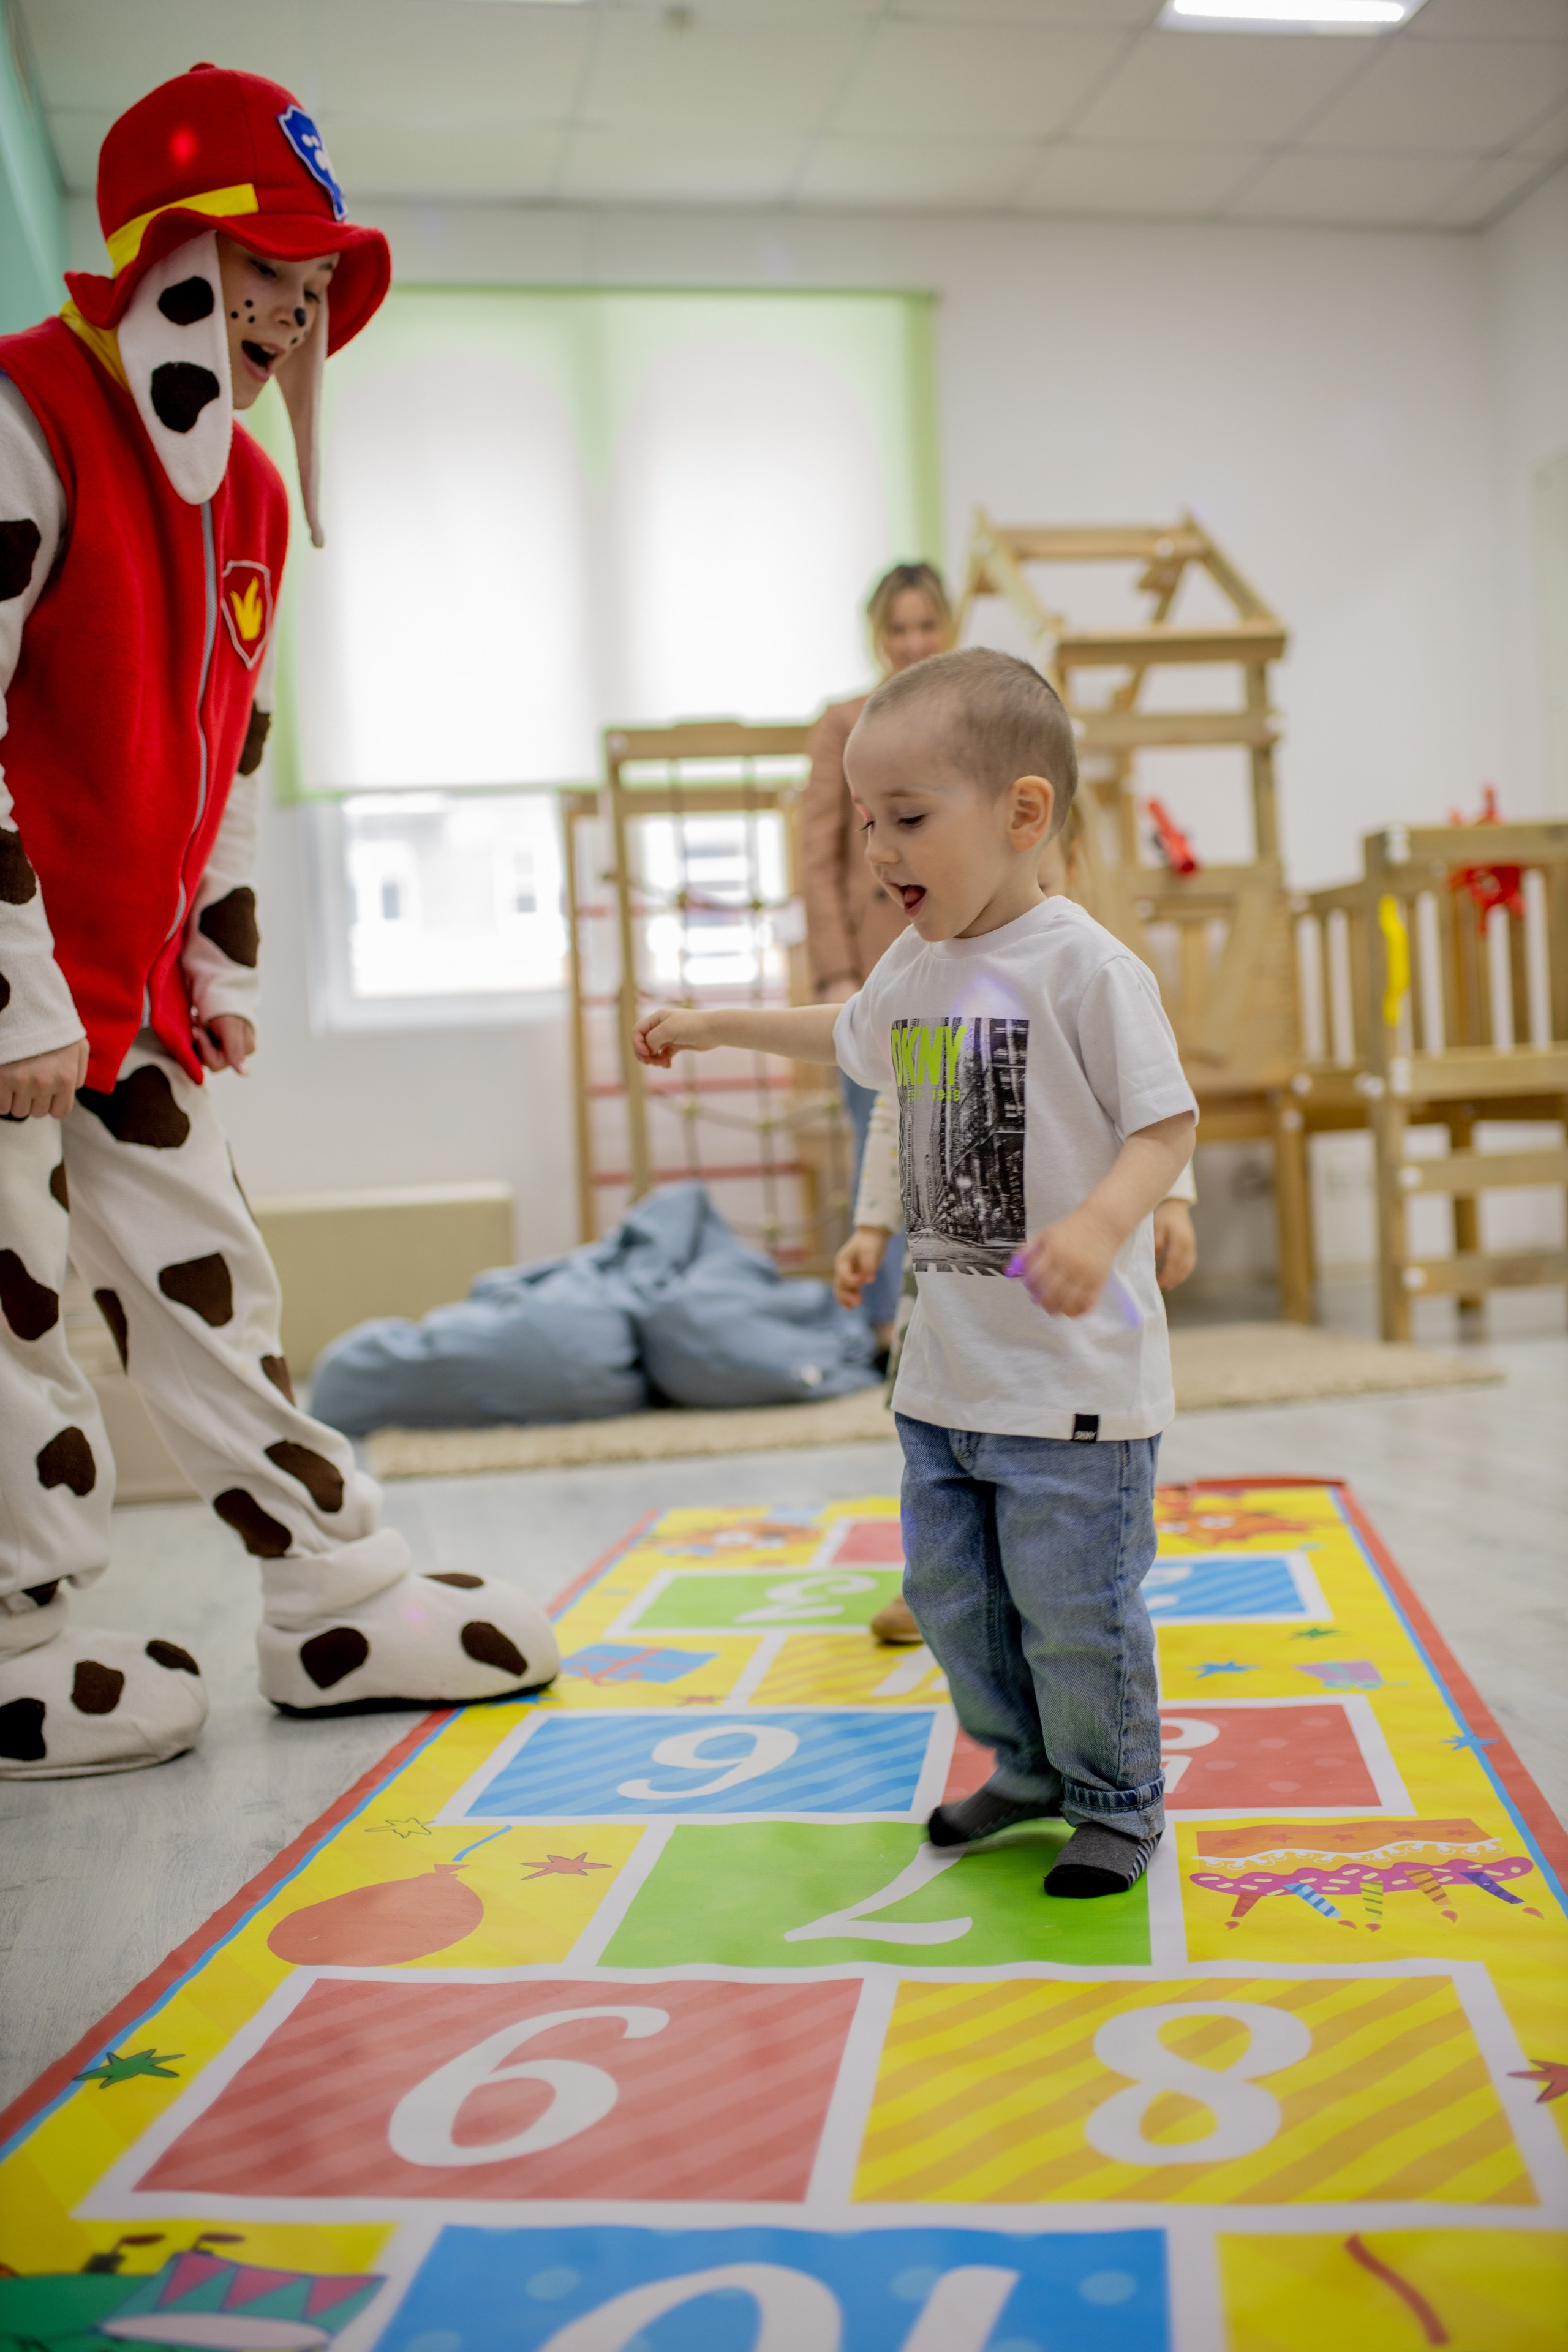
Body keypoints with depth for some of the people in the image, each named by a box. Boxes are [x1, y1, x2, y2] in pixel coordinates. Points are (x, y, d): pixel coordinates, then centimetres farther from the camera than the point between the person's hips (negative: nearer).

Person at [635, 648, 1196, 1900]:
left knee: (1073, 1606, 0)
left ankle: (1115, 1802, 22)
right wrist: (713, 1023, 38)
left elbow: (1168, 1125, -15)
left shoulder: (1085, 966, -15)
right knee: (949, 1591, 16)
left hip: (1073, 1370, -8)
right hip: (948, 1365, 8)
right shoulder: (915, 967, 9)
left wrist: (1100, 1224, -33)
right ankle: (1031, 1769, 36)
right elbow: (847, 1034, 31)